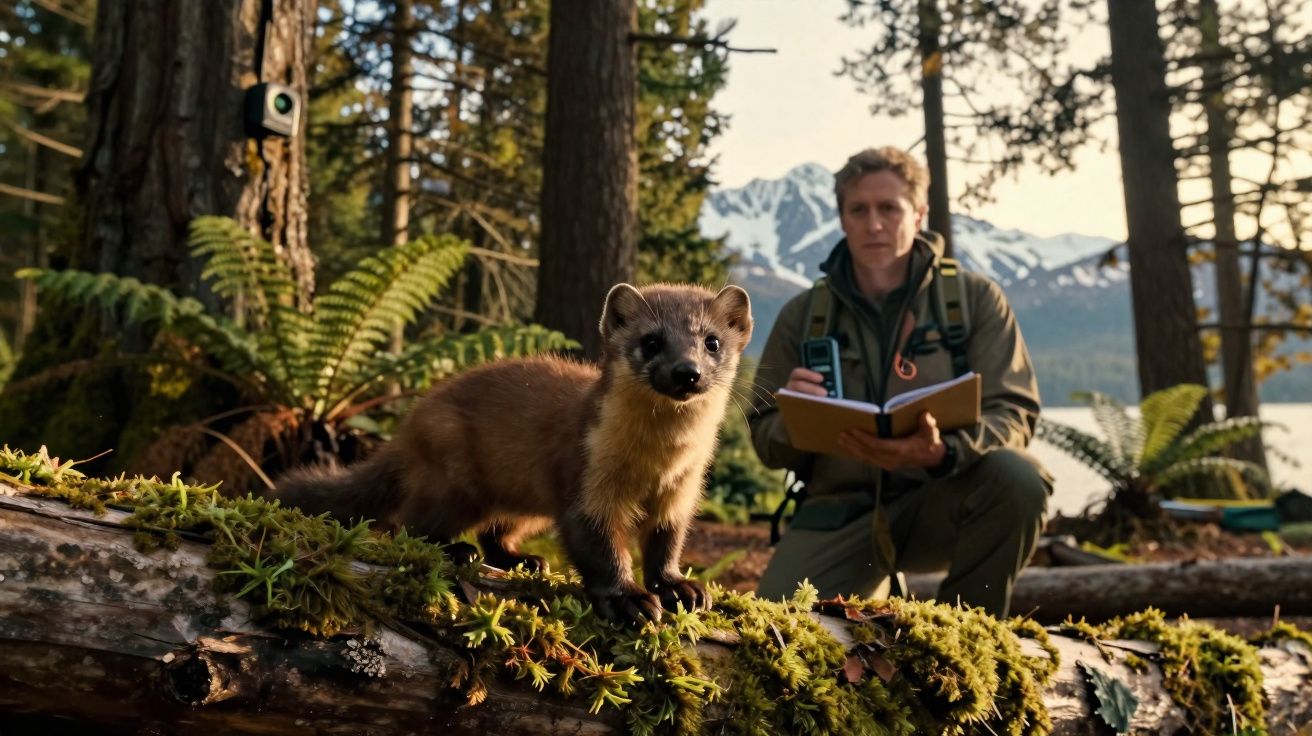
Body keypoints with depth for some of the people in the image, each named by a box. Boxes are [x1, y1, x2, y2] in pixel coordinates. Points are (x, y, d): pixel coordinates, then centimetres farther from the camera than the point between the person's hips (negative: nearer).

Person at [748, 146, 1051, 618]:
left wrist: (941, 453, -29)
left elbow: (1012, 414, -7)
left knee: (1016, 478, -32)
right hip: (840, 510, 1)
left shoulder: (976, 298, 1)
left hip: (943, 501, -1)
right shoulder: (802, 315, 5)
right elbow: (768, 441, 7)